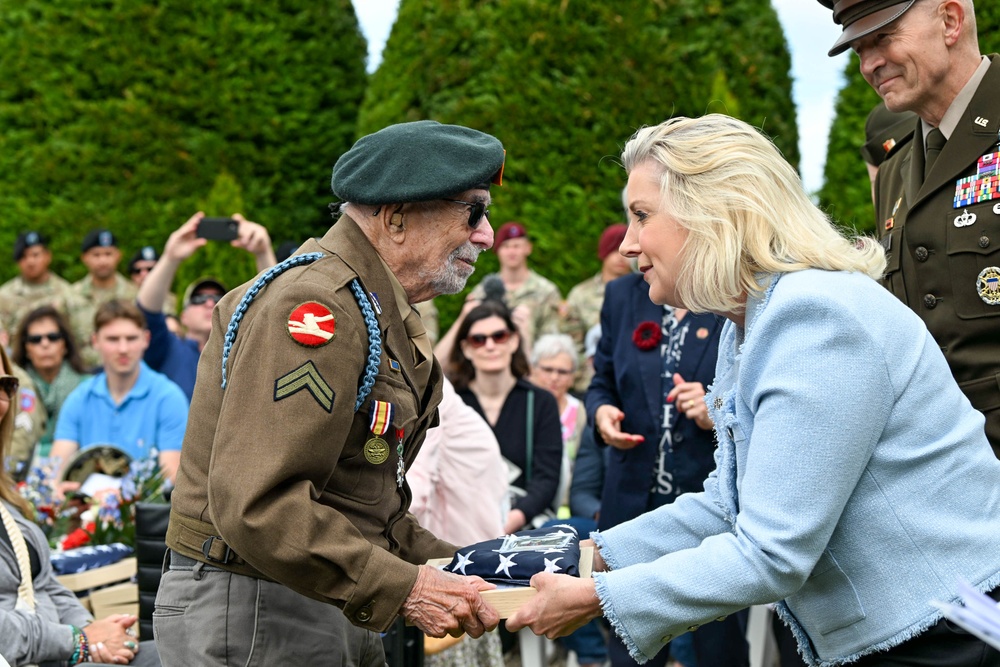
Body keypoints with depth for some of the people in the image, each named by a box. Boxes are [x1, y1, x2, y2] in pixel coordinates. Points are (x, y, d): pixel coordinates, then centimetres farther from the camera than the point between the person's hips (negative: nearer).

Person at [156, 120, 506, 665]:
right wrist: (403, 588, -26)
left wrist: (452, 570, 3)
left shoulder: (381, 312, 16)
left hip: (332, 613, 10)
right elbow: (256, 506, -28)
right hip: (249, 616, -10)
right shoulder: (316, 307, -19)